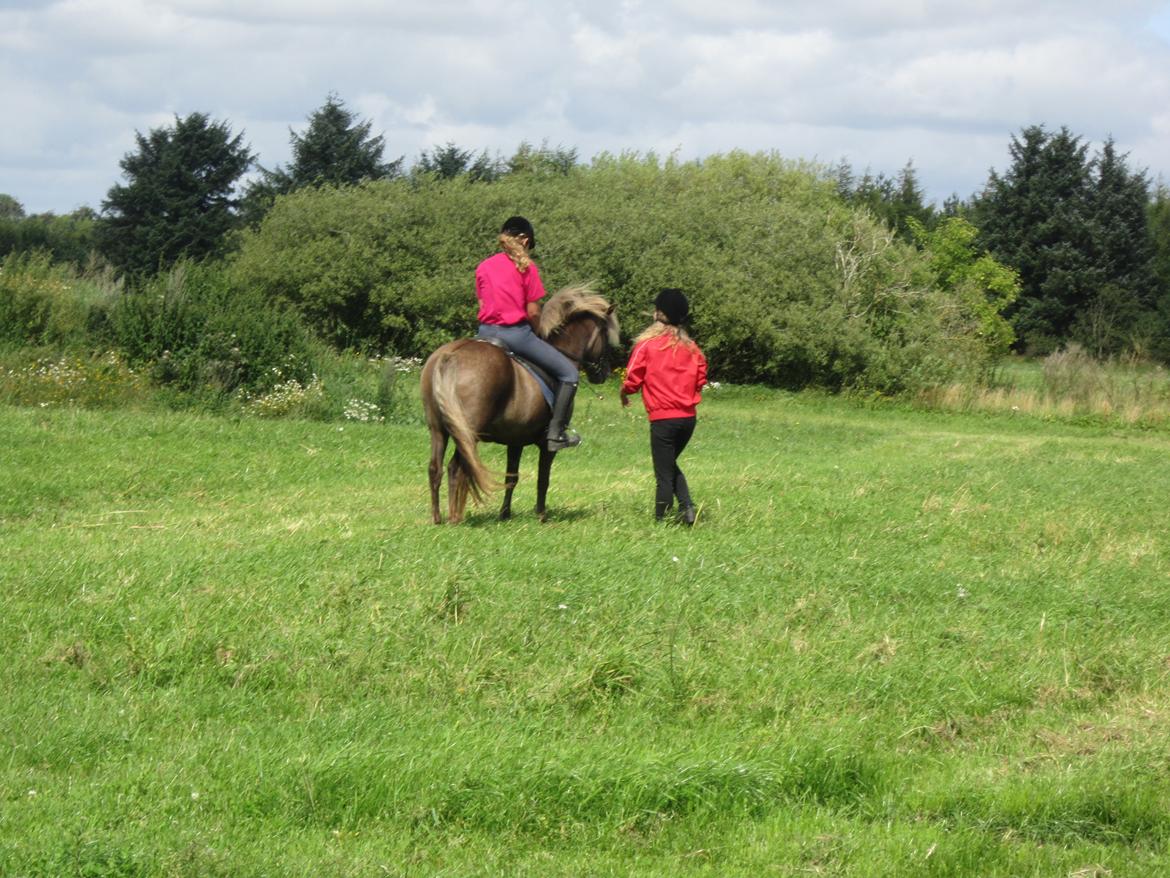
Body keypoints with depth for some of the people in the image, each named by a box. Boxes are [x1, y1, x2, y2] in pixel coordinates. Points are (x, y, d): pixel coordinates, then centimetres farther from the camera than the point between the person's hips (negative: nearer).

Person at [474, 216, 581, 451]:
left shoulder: (483, 267, 8)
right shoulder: (526, 267, -6)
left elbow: (482, 306, 10)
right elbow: (533, 312, -7)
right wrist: (535, 333, 11)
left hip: (487, 331, 5)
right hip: (516, 332, -5)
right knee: (568, 372, 4)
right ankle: (555, 433, -2)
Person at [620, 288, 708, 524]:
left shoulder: (646, 345, -8)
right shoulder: (691, 347, 4)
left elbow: (632, 380, -5)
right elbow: (700, 379, 9)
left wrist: (624, 394, 16)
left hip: (663, 418, -5)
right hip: (688, 417, 5)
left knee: (664, 473, 2)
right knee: (670, 464, 22)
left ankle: (661, 521, 6)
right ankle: (687, 506, 5)